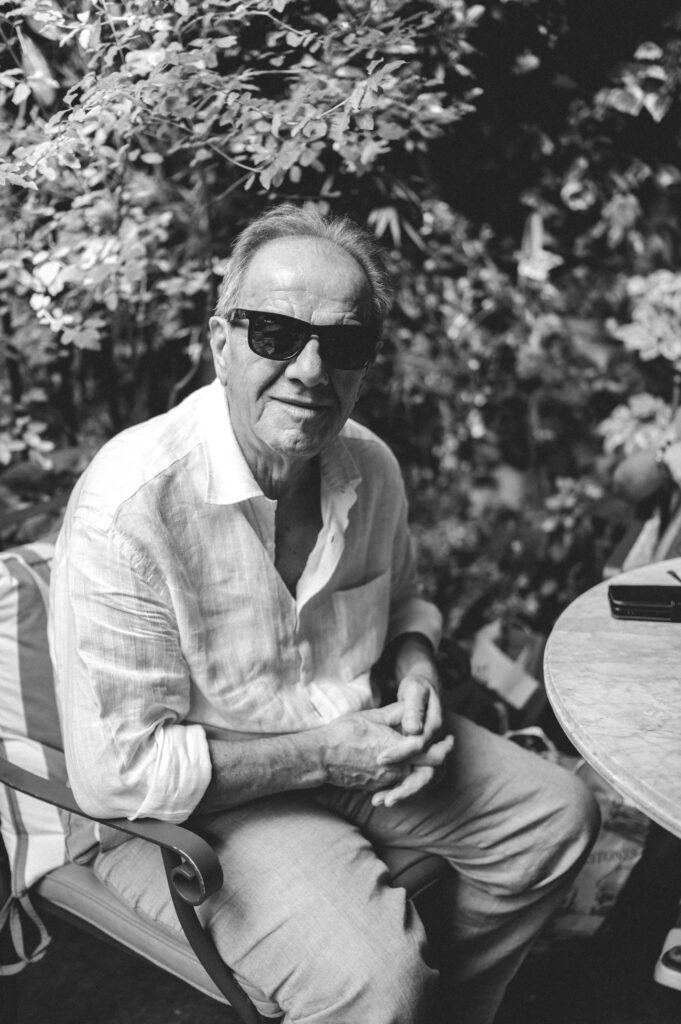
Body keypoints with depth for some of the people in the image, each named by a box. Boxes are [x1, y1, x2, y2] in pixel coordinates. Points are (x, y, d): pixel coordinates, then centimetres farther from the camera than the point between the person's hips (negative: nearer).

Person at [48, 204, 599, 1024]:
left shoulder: (371, 466, -4)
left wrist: (414, 664, -6)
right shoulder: (129, 508, -27)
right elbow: (115, 771, -24)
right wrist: (324, 755, -22)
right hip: (203, 799, -7)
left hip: (355, 743, 7)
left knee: (556, 816, 8)